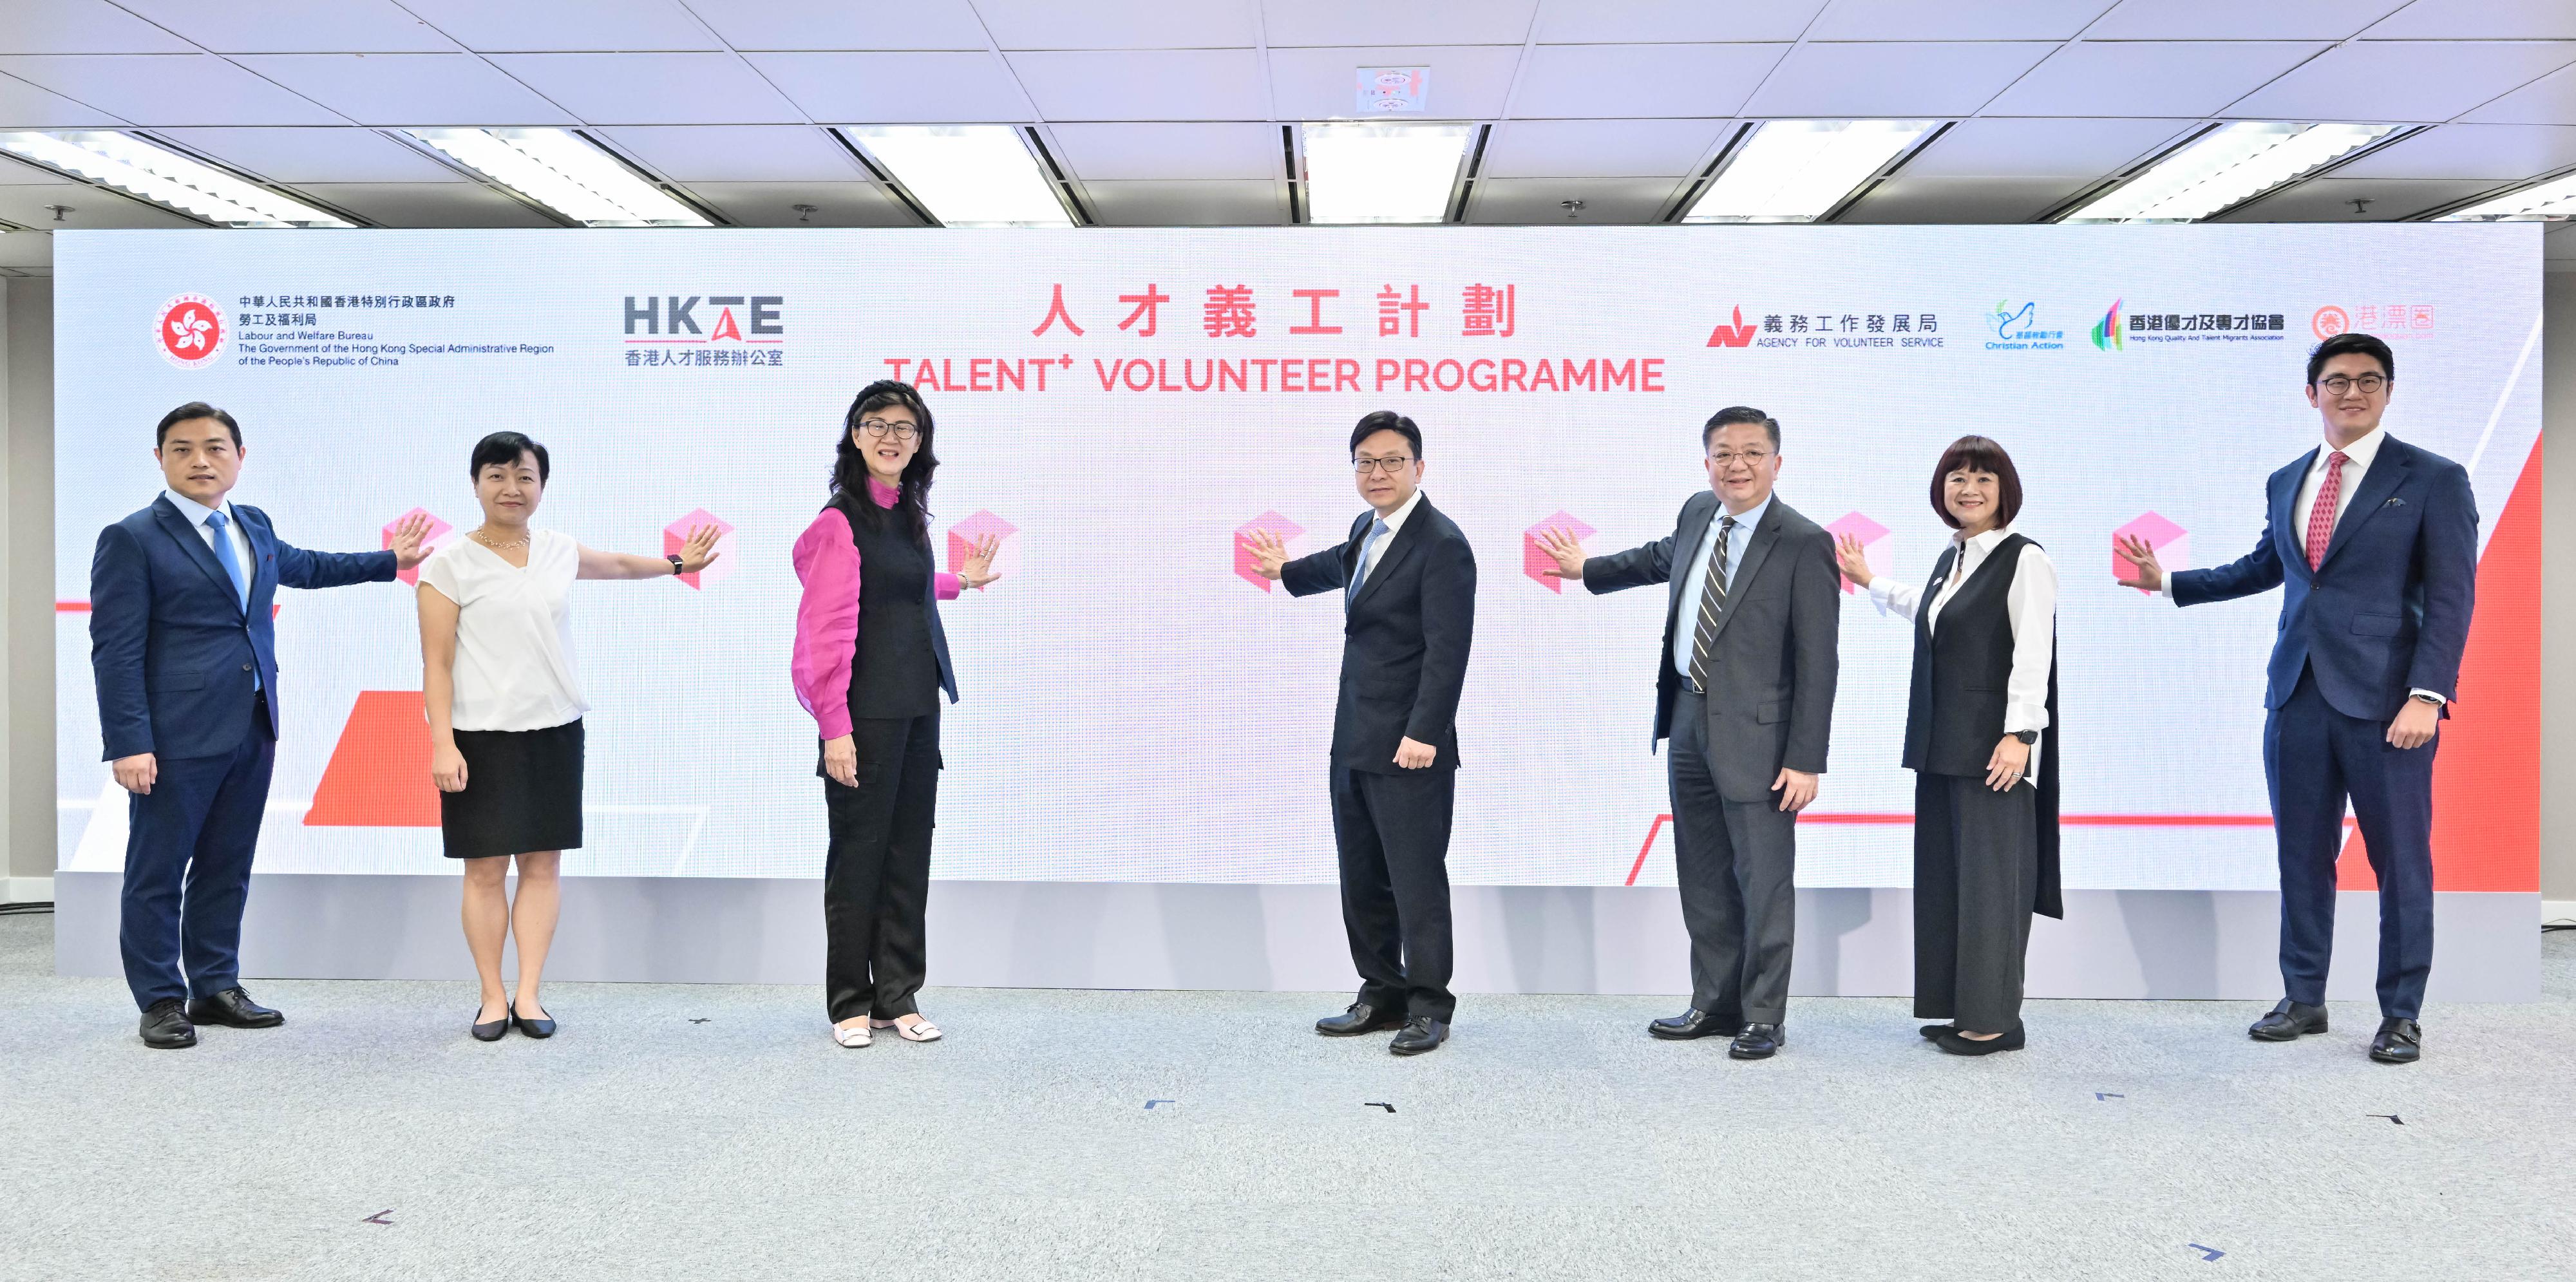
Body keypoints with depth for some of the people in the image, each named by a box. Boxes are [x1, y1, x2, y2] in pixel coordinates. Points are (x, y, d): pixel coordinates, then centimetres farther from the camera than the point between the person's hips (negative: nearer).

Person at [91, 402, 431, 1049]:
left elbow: (302, 565, 35)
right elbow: (116, 650, -11)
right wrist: (129, 743, -17)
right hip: (178, 736, -6)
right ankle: (161, 1000, 14)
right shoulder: (131, 539, -7)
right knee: (158, 872, 4)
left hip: (252, 729, 6)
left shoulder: (253, 527, 12)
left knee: (228, 868, 14)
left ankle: (215, 986, 25)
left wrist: (390, 560, 41)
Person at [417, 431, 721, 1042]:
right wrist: (442, 742, -14)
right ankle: (493, 997, 11)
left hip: (555, 733, 4)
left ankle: (528, 995, 10)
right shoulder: (451, 563, -4)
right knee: (485, 869, 1)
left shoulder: (559, 551, 9)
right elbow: (436, 663, -7)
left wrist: (676, 563, 42)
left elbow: (618, 565, 31)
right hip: (482, 738, -4)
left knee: (543, 863, 4)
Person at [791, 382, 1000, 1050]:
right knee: (859, 854, 3)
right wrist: (835, 727, -19)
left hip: (917, 707, 7)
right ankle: (849, 1002, 17)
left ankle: (898, 996, 21)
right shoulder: (842, 520, -13)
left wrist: (959, 580, 32)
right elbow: (828, 629, -16)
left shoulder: (909, 514, 11)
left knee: (909, 852, 11)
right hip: (865, 711, -7)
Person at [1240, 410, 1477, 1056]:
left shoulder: (1441, 543, -13)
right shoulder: (1367, 529, 12)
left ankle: (1428, 1006, 11)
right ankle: (1382, 995, 25)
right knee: (1361, 881, 14)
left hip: (1409, 747, -9)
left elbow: (1447, 649, -20)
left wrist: (1423, 734, -25)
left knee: (1416, 880, -2)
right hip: (1354, 739, 9)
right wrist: (1288, 570, 49)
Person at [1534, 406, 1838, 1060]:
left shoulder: (1804, 544, -13)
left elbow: (1818, 661, -14)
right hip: (1689, 720, 7)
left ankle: (1763, 1016, 16)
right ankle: (1714, 1005, 28)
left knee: (1764, 880, 1)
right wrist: (1588, 569, 42)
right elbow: (1664, 557, 31)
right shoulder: (1697, 514, 6)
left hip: (1756, 734, -7)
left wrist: (1806, 760, -16)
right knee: (1703, 879, 15)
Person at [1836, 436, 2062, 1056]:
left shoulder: (2024, 559, -10)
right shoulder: (1950, 559, 14)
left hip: (1993, 746, -8)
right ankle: (1964, 1009, 20)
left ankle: (1995, 1019, 7)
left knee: (1989, 874, -3)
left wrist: (2019, 734, -22)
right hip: (1942, 743, 9)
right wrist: (1870, 582, 40)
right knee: (1945, 874, 11)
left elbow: (2032, 655, -16)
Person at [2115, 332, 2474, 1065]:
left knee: (2401, 862, 3)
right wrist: (2165, 581, 17)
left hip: (2385, 699, -4)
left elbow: (2451, 596, -7)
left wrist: (2427, 695, -17)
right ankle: (2304, 1000, 22)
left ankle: (2402, 1015, 15)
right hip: (2297, 695, 5)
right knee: (2302, 857, 11)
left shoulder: (2434, 480, -2)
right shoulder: (2286, 483, 13)